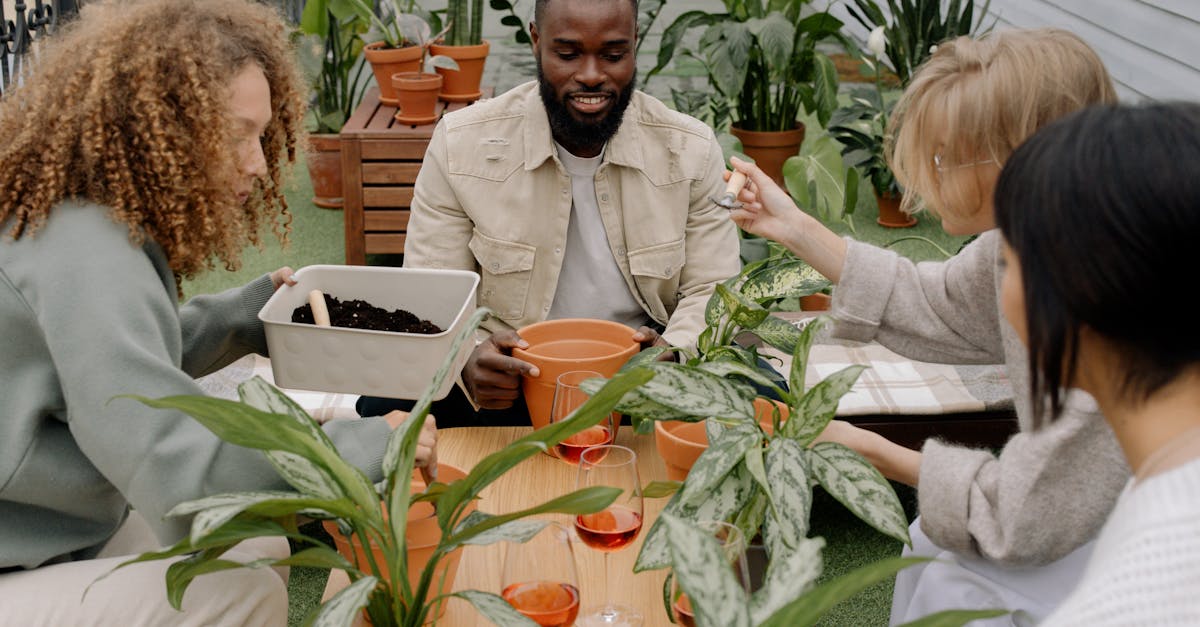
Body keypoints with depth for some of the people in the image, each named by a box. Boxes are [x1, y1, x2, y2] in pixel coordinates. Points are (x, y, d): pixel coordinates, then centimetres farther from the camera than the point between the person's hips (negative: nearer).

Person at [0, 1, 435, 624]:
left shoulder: (105, 224, 1)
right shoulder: (82, 256, -28)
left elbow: (130, 358, 15)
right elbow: (178, 468, -33)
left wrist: (252, 306, 3)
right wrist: (368, 445, -25)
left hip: (51, 538, 10)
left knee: (261, 548, 11)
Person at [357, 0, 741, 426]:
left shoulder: (691, 151, -2)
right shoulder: (459, 144, -6)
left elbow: (713, 293, 0)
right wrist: (467, 361, -30)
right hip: (508, 378, 0)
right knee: (386, 406, -29)